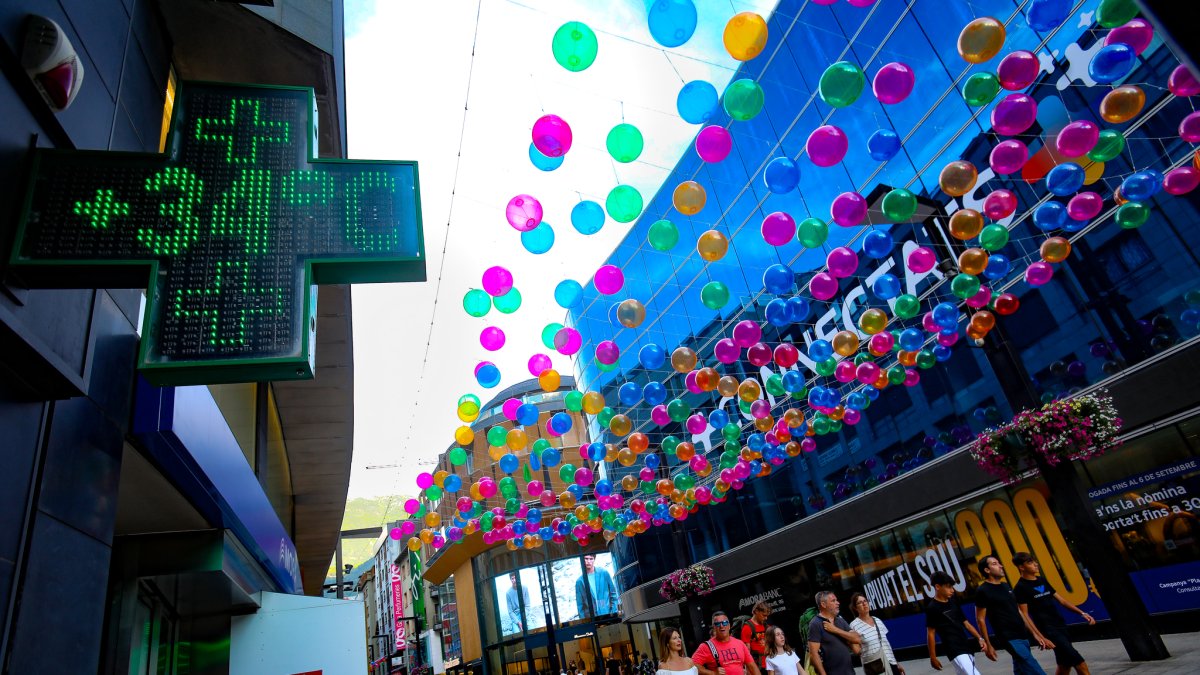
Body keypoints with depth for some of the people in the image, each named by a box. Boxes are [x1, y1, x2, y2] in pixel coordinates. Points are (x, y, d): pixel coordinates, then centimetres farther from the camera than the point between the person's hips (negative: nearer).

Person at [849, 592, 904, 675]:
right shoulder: (854, 625, -10)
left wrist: (895, 663, 14)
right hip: (872, 666, -5)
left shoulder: (878, 621, 8)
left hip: (888, 662, 5)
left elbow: (886, 644, 14)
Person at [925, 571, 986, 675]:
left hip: (966, 647, 7)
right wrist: (933, 657, -7)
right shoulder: (932, 608, -10)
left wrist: (979, 638, 2)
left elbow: (966, 623, 17)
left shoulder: (954, 602, 11)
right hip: (954, 650, -7)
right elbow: (930, 633, -8)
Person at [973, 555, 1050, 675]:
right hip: (1009, 638, -8)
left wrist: (1035, 633, 15)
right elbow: (980, 619, -9)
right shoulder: (983, 591, -10)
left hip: (1023, 636, 8)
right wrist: (988, 645, -9)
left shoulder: (1006, 586, 13)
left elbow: (1018, 612, 18)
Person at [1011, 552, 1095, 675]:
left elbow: (1060, 599, 18)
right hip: (1048, 630, -8)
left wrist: (1081, 613, 9)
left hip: (1061, 626, 8)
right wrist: (1040, 636, -19)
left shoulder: (1042, 580, 12)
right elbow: (1024, 615, -13)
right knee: (1079, 663, -12)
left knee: (1065, 664, 14)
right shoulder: (1020, 588, -11)